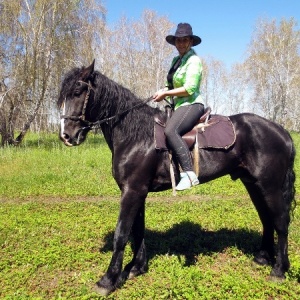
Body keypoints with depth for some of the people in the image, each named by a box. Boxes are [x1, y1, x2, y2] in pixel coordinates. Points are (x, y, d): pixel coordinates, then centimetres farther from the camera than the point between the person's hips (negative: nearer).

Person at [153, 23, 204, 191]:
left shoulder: (194, 60, -8)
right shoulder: (176, 60, 18)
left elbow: (189, 89, -17)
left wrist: (165, 93, -13)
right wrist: (163, 91, 4)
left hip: (192, 104, -10)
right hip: (178, 106, 10)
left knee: (170, 131, -35)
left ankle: (189, 174, -36)